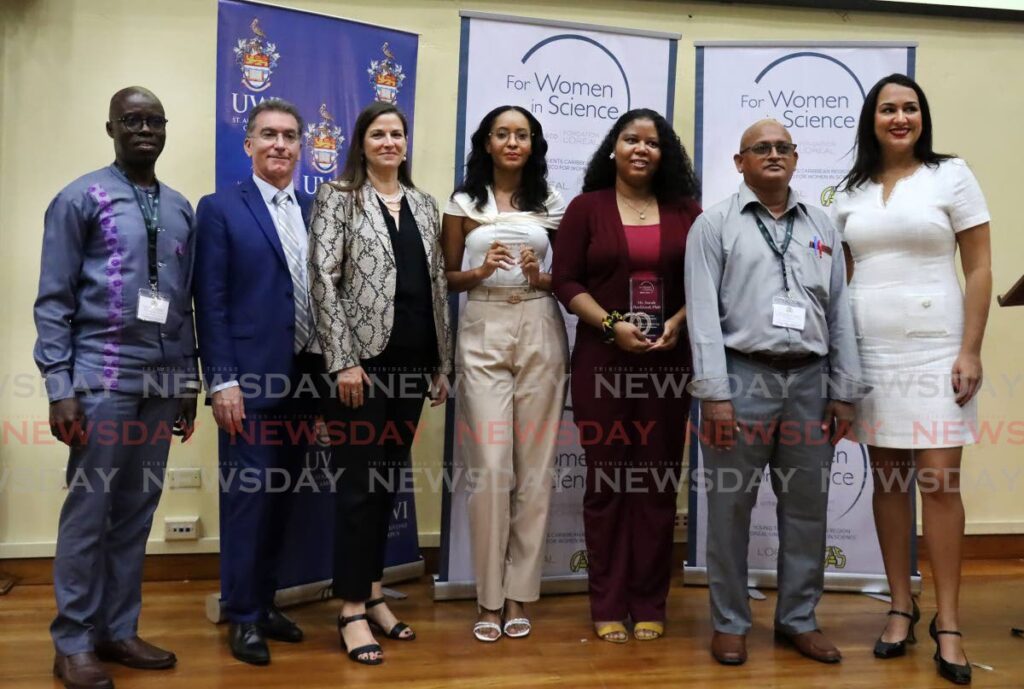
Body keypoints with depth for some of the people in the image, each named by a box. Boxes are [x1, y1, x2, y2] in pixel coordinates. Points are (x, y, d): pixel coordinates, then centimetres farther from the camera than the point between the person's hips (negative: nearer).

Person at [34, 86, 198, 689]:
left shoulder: (180, 208, 11)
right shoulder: (80, 199, -2)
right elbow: (54, 300, -4)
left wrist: (189, 380, 12)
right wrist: (59, 388, -10)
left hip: (162, 381, 5)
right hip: (102, 378, -4)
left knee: (138, 512, 11)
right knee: (89, 511, 2)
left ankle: (119, 630, 24)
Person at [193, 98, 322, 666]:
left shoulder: (315, 211, 12)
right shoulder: (219, 209, -2)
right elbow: (210, 303, -7)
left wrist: (322, 370, 7)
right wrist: (221, 381, -13)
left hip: (302, 378, 5)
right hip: (249, 379, -5)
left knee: (280, 497, 14)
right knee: (246, 496, 3)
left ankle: (265, 601, 28)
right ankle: (242, 615, 17)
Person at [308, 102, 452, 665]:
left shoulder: (424, 205, 14)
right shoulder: (337, 198, 0)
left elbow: (438, 285, 14)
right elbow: (323, 279, -8)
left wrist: (442, 362, 10)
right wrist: (343, 360, -16)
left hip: (412, 361, 5)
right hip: (363, 358, -5)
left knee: (389, 481, 12)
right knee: (361, 483, -2)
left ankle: (373, 594, 25)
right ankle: (352, 609, 10)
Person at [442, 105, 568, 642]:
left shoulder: (550, 204, 9)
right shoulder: (463, 203, 7)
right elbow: (447, 279, 7)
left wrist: (542, 278, -10)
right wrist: (481, 271, -12)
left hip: (540, 332, 2)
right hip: (483, 334, -1)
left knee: (534, 466, 3)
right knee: (490, 467, -6)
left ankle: (518, 592, 15)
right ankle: (489, 596, 9)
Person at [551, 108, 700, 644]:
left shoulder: (685, 211, 10)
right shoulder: (585, 208, 5)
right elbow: (566, 280, -2)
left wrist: (678, 323, -10)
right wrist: (612, 325, -14)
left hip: (668, 362, 2)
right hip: (602, 360, -1)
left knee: (658, 480, 5)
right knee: (606, 480, 3)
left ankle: (650, 604, 16)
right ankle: (608, 606, 13)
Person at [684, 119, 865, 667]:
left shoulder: (820, 225, 14)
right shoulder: (715, 224, 1)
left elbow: (840, 311, 12)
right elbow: (704, 314, -7)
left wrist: (844, 391, 6)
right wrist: (715, 394, -14)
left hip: (809, 380, 4)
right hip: (743, 376, -4)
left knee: (807, 506, 10)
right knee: (731, 506, 4)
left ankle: (798, 618, 26)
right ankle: (729, 622, 19)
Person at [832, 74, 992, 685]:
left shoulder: (951, 175, 2)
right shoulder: (850, 194, 11)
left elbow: (980, 269, -1)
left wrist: (970, 351, -9)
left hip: (935, 349, -3)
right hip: (870, 353, 3)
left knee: (939, 481, -4)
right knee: (888, 478, 7)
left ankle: (948, 621, 8)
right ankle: (902, 606, 19)